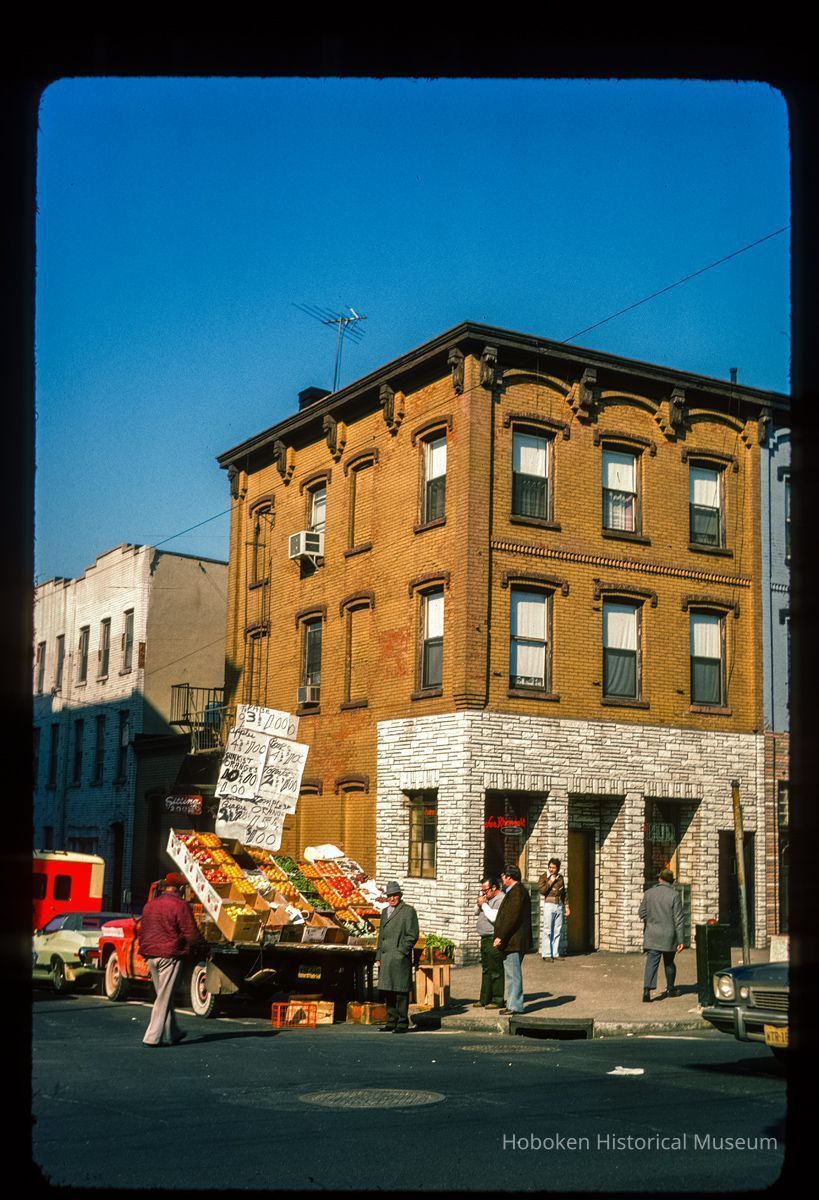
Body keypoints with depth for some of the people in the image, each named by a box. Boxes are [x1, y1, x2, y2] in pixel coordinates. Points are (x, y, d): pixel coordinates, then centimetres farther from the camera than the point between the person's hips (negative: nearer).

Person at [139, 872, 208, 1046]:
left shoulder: (149, 905, 13)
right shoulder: (180, 905, -11)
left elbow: (142, 932, 19)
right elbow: (191, 933, -12)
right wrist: (204, 949, 2)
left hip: (151, 955, 7)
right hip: (170, 956, -7)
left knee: (163, 995, 17)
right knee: (164, 997, -2)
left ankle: (172, 1033, 24)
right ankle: (153, 1037, -3)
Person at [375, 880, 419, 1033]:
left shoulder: (408, 911, -2)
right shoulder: (385, 912, 19)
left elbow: (412, 935, -7)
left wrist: (401, 952, -13)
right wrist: (378, 957, 15)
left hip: (400, 958, -7)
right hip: (385, 958, 7)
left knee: (401, 991, -6)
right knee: (388, 991, 9)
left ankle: (403, 1023, -2)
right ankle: (392, 1022, 17)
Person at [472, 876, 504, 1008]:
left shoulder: (501, 900, -14)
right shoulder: (488, 898, 15)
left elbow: (494, 917, -25)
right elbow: (476, 912, 25)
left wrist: (484, 904, -14)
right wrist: (479, 904, 4)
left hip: (494, 939, -10)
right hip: (485, 938, 10)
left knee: (495, 970, -5)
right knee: (486, 970, 15)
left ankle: (497, 1000, -1)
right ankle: (485, 999, 22)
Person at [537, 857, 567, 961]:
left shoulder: (560, 877, 14)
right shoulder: (544, 877, 0)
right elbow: (542, 890, -13)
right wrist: (550, 882, -13)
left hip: (559, 906, 5)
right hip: (548, 905, -5)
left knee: (557, 931, 7)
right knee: (547, 931, -6)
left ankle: (555, 953, 13)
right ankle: (546, 954, -4)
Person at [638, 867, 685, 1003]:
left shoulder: (649, 893, 1)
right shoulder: (674, 895, -8)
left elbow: (641, 913, 6)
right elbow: (678, 920, -8)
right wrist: (680, 939, -5)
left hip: (652, 935, 1)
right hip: (668, 935, -1)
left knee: (651, 962, -3)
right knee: (669, 962, 17)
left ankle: (647, 989, -19)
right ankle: (670, 989, 31)